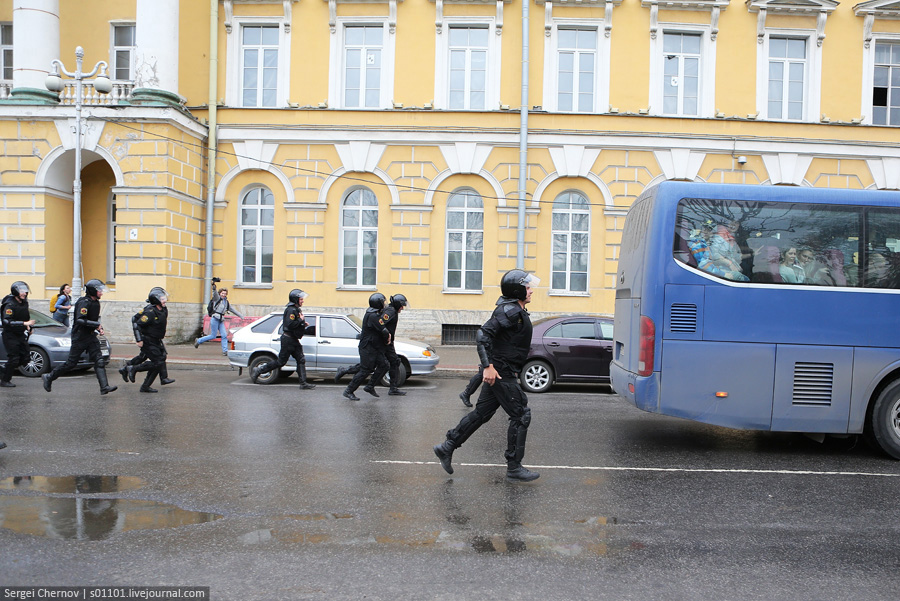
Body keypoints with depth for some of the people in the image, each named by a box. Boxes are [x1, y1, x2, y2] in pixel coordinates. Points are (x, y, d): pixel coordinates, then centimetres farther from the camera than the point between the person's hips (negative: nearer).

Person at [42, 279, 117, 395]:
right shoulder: (84, 302, -16)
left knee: (99, 361, -5)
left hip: (91, 336, 8)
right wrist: (97, 325, -27)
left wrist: (99, 328, 11)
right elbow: (79, 320, -26)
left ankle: (104, 387, -12)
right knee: (71, 363, 2)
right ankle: (49, 377, 23)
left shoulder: (95, 303, 12)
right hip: (80, 337, -8)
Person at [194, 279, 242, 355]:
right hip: (215, 319, -6)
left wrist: (241, 316, 25)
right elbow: (214, 292, -20)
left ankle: (225, 351, 0)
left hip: (221, 321, 6)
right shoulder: (217, 298, -1)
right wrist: (214, 284, -38)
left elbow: (233, 310, 24)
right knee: (213, 336, -3)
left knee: (224, 335, -2)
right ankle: (198, 341, 16)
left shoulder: (226, 302, 16)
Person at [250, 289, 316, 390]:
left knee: (301, 360, 4)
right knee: (281, 361, -3)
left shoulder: (296, 309, 16)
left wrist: (303, 324, 7)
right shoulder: (291, 310, -16)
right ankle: (258, 370, 9)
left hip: (294, 340, 10)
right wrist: (301, 320, -18)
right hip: (288, 340, -10)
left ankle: (303, 383, 4)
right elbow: (290, 325, -27)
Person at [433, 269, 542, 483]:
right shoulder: (510, 311, -17)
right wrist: (488, 366, -30)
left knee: (481, 413, 14)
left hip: (498, 371, 10)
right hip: (501, 373, -10)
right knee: (521, 416, -4)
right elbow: (483, 334, -25)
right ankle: (514, 468, 5)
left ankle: (447, 448, 21)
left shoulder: (515, 310, 16)